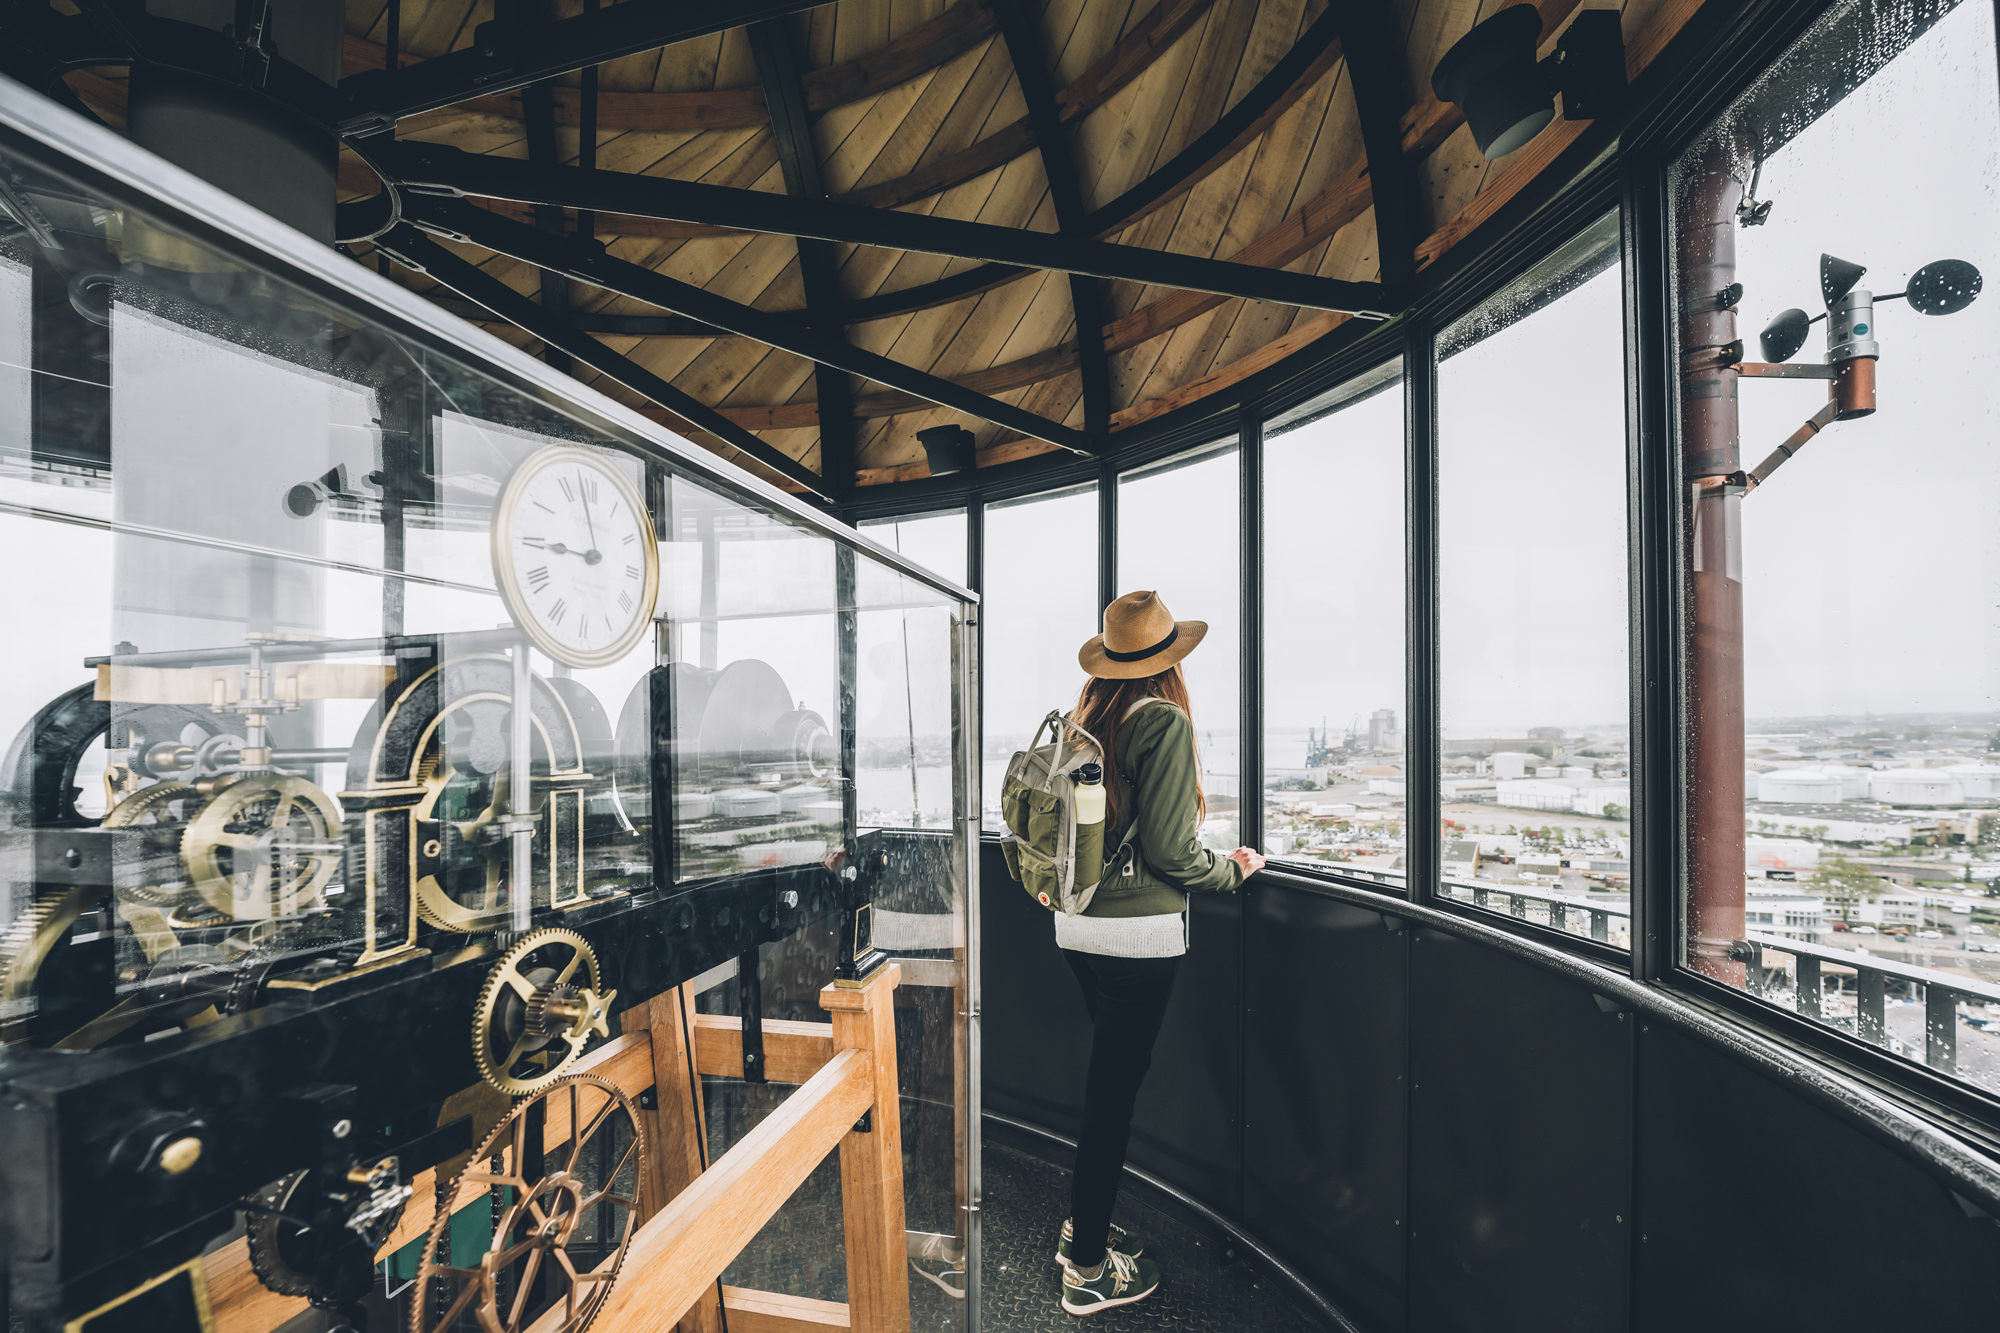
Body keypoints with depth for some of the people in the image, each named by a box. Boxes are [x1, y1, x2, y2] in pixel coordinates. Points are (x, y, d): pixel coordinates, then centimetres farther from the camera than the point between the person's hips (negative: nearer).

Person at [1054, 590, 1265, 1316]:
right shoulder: (1164, 722, -15)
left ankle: (1082, 1227, 39)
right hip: (1138, 931, -7)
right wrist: (1233, 867, 3)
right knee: (1114, 1091, 7)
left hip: (1075, 922, 7)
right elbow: (1170, 851, -16)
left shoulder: (1083, 719, 3)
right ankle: (1088, 1269, 25)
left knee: (1106, 1080, 23)